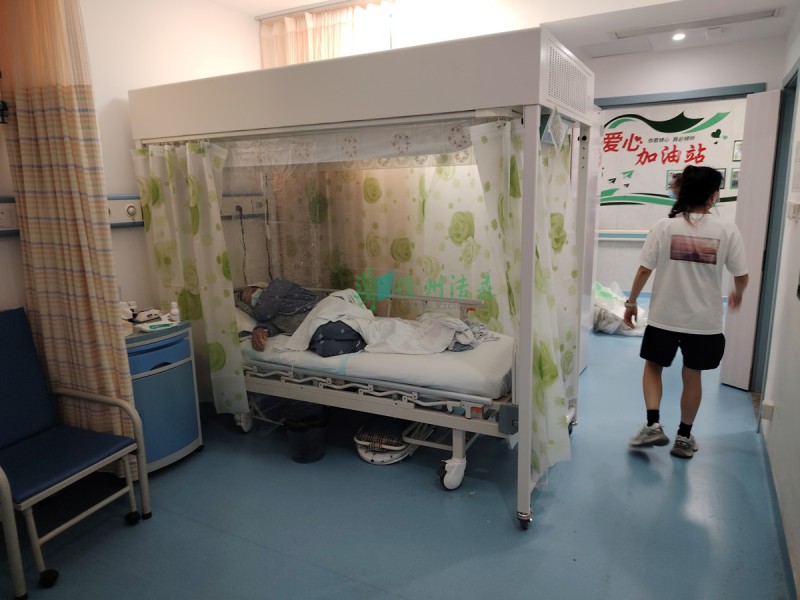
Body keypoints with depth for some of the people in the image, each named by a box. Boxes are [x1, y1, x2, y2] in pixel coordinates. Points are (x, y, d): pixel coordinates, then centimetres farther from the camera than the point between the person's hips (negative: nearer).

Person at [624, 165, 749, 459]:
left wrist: (631, 303, 5)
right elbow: (741, 276, 0)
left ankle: (653, 425, 9)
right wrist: (737, 294, 22)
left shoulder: (664, 226, -7)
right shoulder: (727, 229, -6)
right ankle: (684, 438, 26)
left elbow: (644, 270, -7)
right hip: (704, 320, 1)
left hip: (664, 316, 0)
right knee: (692, 376, 14)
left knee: (653, 366, 19)